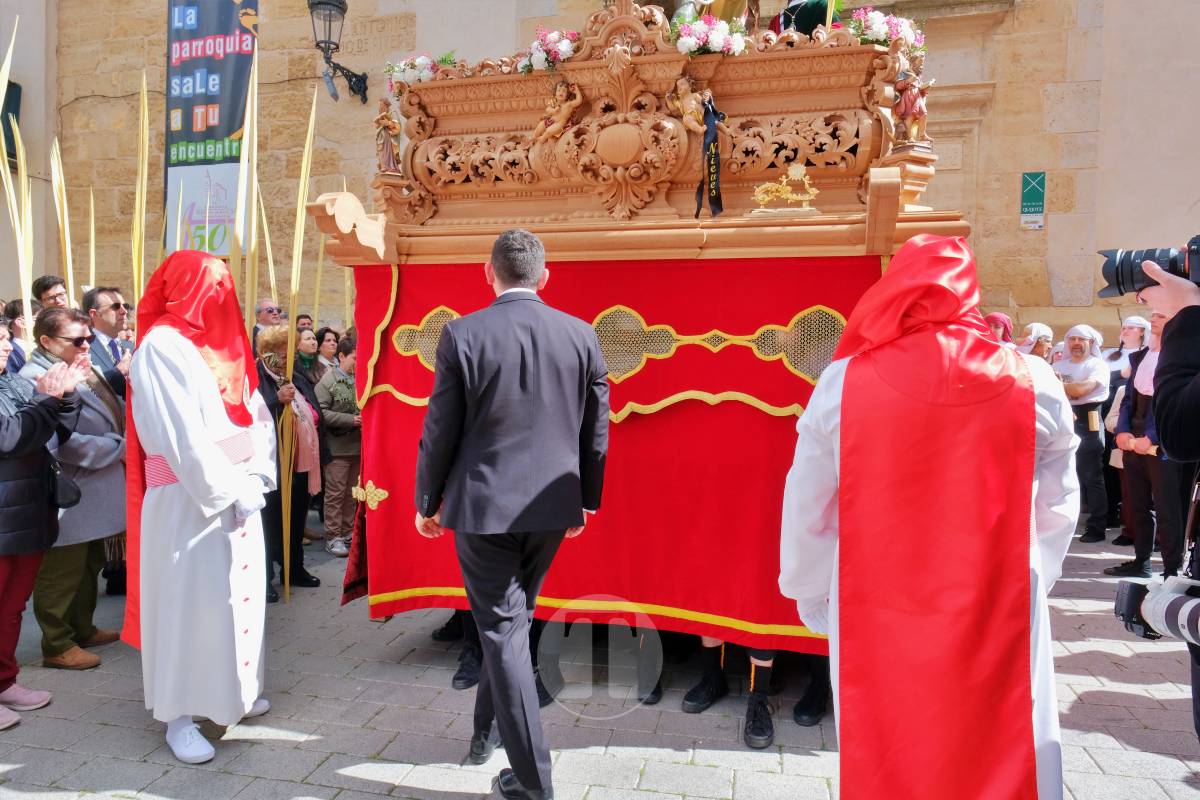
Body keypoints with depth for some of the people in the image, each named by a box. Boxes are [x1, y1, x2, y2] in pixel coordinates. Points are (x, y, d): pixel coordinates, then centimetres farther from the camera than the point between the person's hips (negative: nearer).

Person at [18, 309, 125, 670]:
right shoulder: (35, 379, -20)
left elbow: (115, 412, 21)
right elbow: (66, 443, -28)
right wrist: (119, 448, -19)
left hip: (92, 493, 9)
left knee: (90, 565, 21)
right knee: (62, 572, 4)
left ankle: (83, 629, 37)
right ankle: (57, 645, 19)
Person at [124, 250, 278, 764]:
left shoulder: (224, 344, 12)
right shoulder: (162, 346, -12)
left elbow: (256, 416, 9)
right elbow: (184, 438, -18)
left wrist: (255, 478, -3)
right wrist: (231, 490, -14)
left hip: (239, 496, 8)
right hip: (190, 502, -7)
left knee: (237, 596, 15)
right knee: (189, 602, 0)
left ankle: (232, 692, 31)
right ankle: (180, 716, 13)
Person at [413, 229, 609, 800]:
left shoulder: (463, 334, -10)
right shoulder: (581, 335, -1)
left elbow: (440, 429, -6)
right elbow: (596, 431, 5)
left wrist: (427, 502, 8)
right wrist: (586, 500, 17)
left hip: (482, 505, -4)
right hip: (552, 507, 4)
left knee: (503, 632, 5)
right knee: (511, 621, 23)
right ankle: (487, 730, 41)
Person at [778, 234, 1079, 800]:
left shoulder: (843, 382, -10)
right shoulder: (1033, 384, -5)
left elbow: (806, 510, -3)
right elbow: (1057, 508, 5)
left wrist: (809, 596, 11)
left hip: (875, 617, 0)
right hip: (1000, 615, 1)